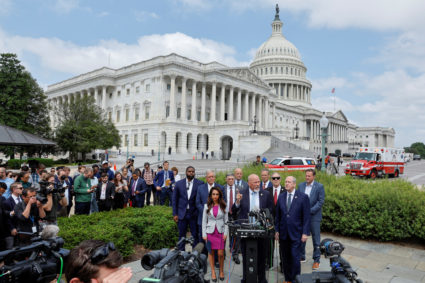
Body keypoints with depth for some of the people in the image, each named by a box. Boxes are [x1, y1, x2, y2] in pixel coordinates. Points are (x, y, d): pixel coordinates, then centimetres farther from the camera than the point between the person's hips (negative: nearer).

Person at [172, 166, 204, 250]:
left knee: (195, 235, 3)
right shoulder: (179, 184, 3)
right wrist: (174, 214, 2)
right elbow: (175, 199, 6)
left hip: (194, 214, -1)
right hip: (182, 214, 1)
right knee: (181, 235, 11)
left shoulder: (200, 183, -2)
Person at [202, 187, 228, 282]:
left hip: (220, 232, 0)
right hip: (210, 232, 1)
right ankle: (213, 272, 23)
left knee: (221, 254, -2)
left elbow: (226, 220, 4)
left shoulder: (223, 206, 1)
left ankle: (221, 271, 21)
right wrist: (204, 234, -1)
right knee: (211, 253, 8)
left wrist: (225, 233, -3)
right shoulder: (207, 206, 1)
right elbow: (204, 221, 3)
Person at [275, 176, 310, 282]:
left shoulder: (303, 197, -5)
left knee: (295, 257, -3)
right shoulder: (281, 197, 7)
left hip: (296, 233, -4)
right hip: (283, 233, 4)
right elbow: (278, 215, 11)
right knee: (285, 258, 11)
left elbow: (306, 217, -5)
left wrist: (305, 233, -9)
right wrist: (277, 230, 8)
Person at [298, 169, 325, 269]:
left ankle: (316, 260, 18)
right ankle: (301, 257, 28)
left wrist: (310, 210, -15)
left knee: (316, 239, 4)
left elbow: (321, 201, -9)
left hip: (314, 216, -4)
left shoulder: (319, 186, -6)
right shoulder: (301, 185, 6)